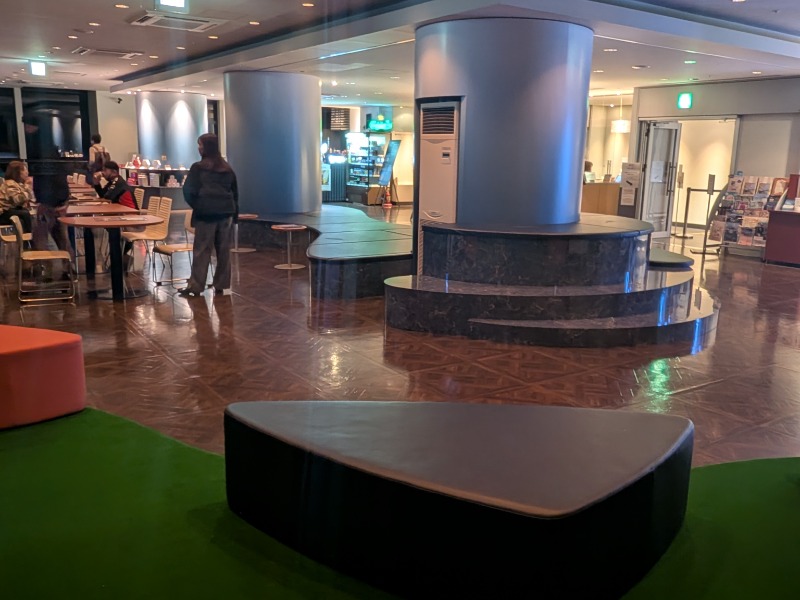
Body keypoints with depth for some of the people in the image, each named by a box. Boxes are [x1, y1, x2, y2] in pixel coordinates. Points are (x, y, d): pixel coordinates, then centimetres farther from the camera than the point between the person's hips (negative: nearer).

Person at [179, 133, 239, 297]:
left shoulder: (198, 168, -5)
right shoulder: (227, 168, 11)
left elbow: (189, 191, -6)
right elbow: (235, 192, 15)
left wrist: (196, 206, 10)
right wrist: (234, 212, 19)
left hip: (206, 213, -4)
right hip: (226, 212, 4)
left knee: (202, 250, -1)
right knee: (224, 250, 6)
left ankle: (195, 286, 0)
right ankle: (222, 285, 9)